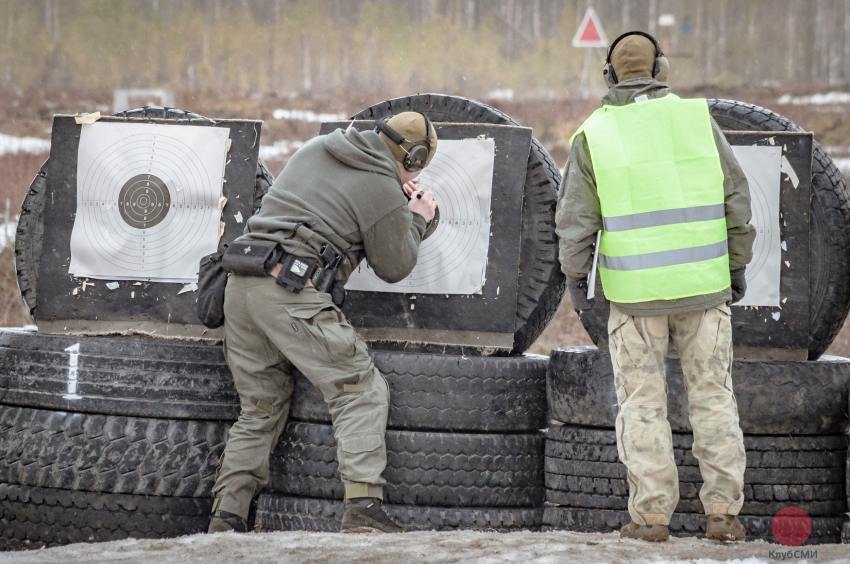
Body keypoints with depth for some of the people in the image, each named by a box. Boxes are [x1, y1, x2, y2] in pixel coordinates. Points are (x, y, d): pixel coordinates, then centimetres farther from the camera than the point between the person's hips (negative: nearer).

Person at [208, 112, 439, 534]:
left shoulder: (317, 149, 18)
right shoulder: (383, 190, -4)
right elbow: (393, 267, 6)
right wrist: (417, 219, 22)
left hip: (241, 285, 8)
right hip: (292, 293, -8)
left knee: (259, 410, 15)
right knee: (362, 392, -2)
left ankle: (225, 520, 10)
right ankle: (363, 509, -16)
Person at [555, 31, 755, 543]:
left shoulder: (595, 135, -2)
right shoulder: (697, 119, 0)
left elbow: (576, 220, -3)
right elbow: (735, 198, 1)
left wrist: (576, 278, 9)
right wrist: (738, 265, 10)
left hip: (635, 290, -1)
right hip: (703, 284, 1)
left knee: (643, 402, 7)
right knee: (712, 396, 8)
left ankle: (652, 515, 3)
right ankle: (723, 513, 5)